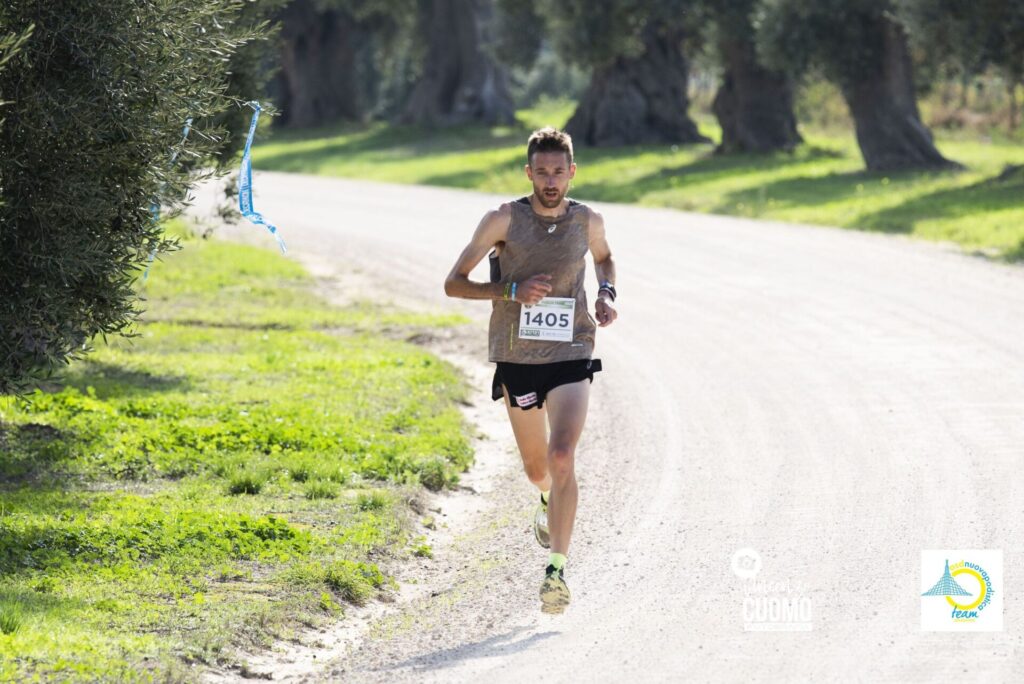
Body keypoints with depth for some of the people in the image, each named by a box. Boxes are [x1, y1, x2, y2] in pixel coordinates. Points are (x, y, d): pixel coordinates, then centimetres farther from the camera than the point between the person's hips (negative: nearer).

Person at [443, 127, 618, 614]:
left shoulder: (588, 222, 2)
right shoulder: (504, 220, -6)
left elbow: (603, 257, 27)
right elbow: (454, 284, -6)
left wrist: (606, 294, 6)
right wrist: (511, 290, -20)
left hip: (571, 358, 0)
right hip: (517, 360, 1)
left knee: (562, 457, -20)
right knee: (537, 467, 15)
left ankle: (557, 569, -18)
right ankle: (549, 502, 53)